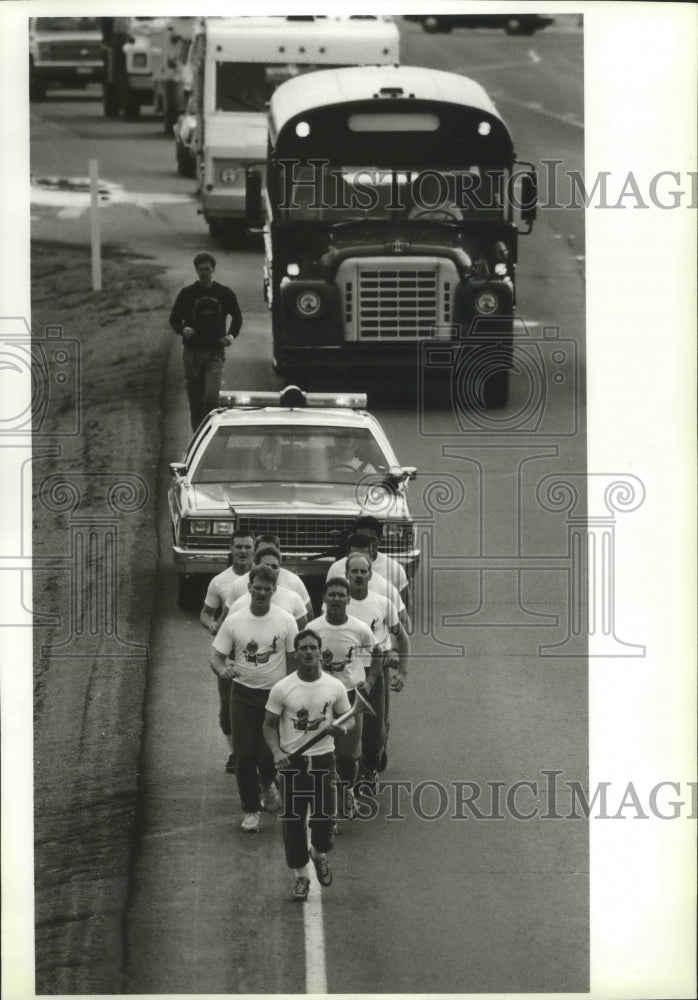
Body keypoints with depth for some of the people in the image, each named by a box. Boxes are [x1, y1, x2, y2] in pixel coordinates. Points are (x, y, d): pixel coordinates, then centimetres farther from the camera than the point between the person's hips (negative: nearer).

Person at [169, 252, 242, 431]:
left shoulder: (225, 294, 4)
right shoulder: (187, 294, 2)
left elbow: (237, 317, 19)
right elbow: (174, 319, 9)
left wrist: (231, 335, 2)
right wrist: (182, 329, -13)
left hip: (215, 353, -1)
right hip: (192, 353, 1)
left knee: (211, 397, -17)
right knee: (195, 401, 4)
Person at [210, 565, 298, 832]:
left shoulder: (285, 621, -2)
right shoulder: (234, 622, -2)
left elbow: (293, 660, 4)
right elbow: (216, 657, 1)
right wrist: (222, 669, -23)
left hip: (275, 693, -1)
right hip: (243, 693, 1)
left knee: (269, 753, -7)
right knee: (244, 754, -2)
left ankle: (268, 784, 29)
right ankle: (250, 809, 11)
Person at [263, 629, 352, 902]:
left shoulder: (335, 687, -3)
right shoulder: (282, 689, -6)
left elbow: (349, 718, 9)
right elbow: (269, 725, 2)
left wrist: (342, 729, -15)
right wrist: (276, 752, -14)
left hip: (323, 760, 1)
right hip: (291, 761, -1)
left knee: (325, 818, 0)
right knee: (293, 821, 1)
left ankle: (320, 854, 34)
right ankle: (301, 876, 17)